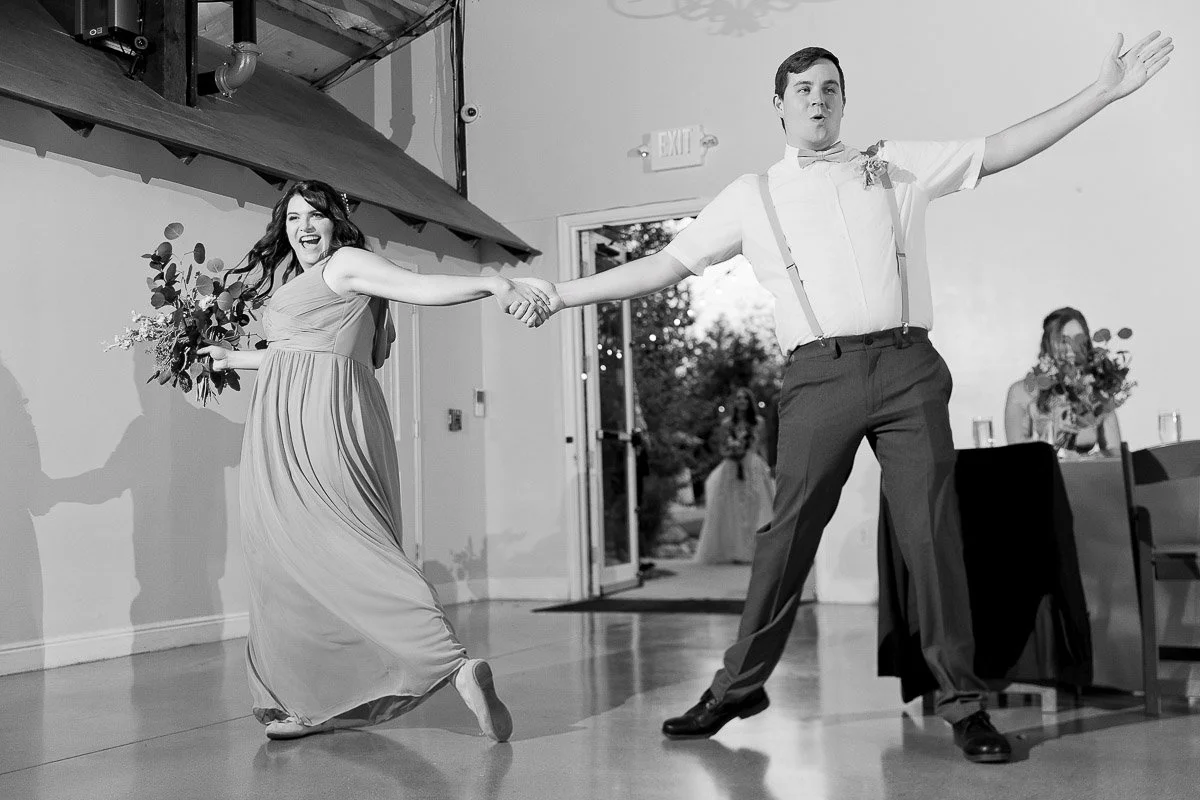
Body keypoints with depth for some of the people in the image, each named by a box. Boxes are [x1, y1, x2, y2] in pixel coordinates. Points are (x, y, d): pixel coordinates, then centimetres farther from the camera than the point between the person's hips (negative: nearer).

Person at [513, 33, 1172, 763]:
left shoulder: (898, 166, 16)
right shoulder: (753, 196, 14)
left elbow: (1002, 151, 12)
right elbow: (666, 265, 13)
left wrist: (1105, 92, 7)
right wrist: (565, 293, 10)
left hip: (908, 367, 1)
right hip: (820, 375, 0)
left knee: (932, 531, -2)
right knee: (789, 533, 0)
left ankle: (963, 701, 6)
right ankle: (739, 687, 12)